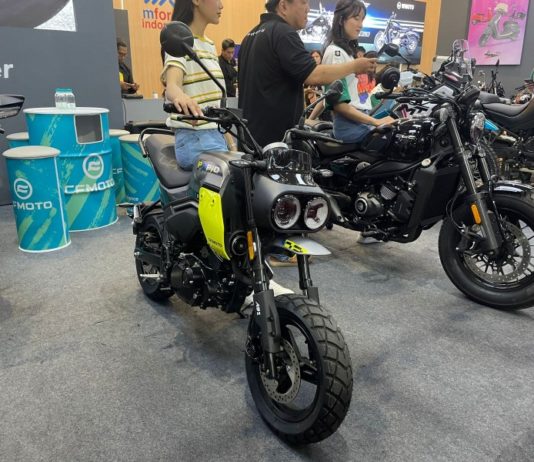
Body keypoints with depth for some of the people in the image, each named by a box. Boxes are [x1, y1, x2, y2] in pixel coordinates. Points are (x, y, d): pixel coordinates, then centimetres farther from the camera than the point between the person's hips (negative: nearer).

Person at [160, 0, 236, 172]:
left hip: (216, 137, 8)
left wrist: (229, 140, 14)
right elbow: (171, 84, -25)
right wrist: (180, 96, -48)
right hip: (194, 140, -8)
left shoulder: (210, 46, 19)